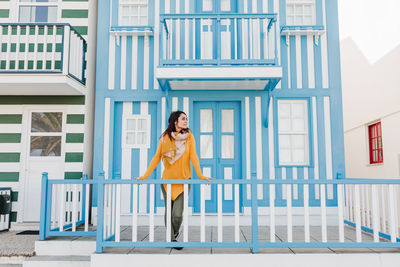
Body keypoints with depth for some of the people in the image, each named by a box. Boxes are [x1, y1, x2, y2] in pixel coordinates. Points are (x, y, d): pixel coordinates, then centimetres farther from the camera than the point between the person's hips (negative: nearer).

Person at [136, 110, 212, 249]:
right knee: (169, 212, 8)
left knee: (177, 214, -7)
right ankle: (171, 238, 29)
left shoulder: (189, 136, -2)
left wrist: (200, 175, -15)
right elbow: (156, 157, 0)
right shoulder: (165, 137, -2)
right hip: (167, 180, 1)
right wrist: (145, 176, -5)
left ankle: (175, 234, 23)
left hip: (183, 180, -1)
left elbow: (193, 156, -6)